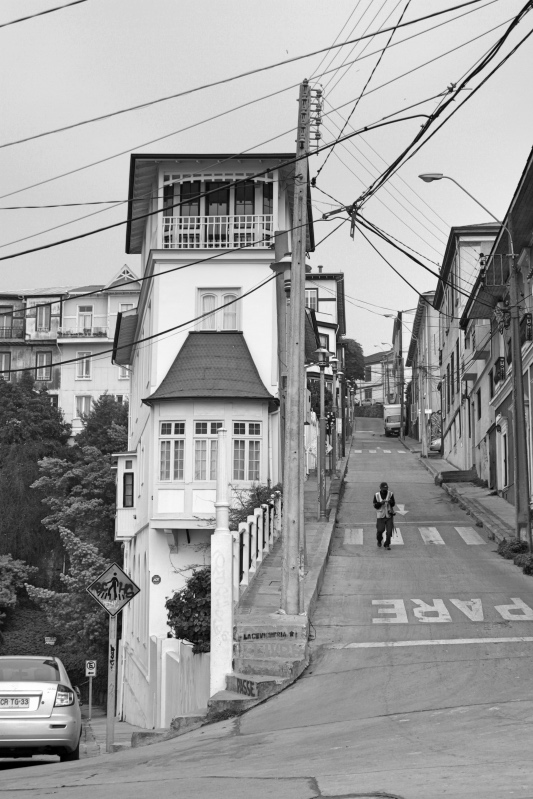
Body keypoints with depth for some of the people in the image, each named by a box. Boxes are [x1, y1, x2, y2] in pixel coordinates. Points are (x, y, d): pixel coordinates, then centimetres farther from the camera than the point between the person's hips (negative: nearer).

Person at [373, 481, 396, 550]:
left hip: (389, 515, 0)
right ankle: (379, 541, 26)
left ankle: (387, 544, 9)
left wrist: (390, 502, -23)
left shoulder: (390, 494, -1)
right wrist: (380, 503, -21)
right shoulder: (376, 495, -1)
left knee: (389, 531, -6)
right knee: (380, 530, -6)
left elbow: (393, 504, -1)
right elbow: (375, 505, -2)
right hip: (381, 515, 0)